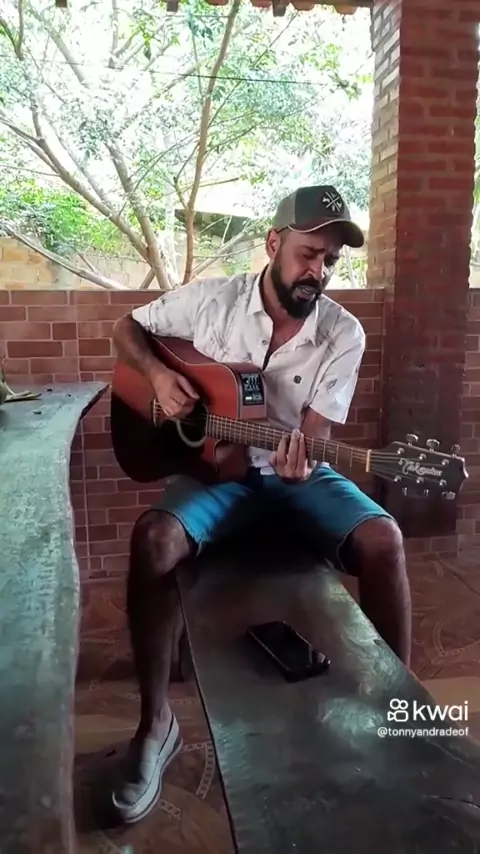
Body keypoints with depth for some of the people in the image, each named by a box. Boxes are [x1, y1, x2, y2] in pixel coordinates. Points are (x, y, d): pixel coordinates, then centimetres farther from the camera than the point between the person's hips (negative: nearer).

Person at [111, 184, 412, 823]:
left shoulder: (343, 335, -6)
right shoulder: (211, 300, -6)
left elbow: (314, 433, -7)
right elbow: (129, 327, 8)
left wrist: (300, 460, -31)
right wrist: (158, 375, -12)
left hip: (295, 470, 1)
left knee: (382, 538, -26)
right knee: (154, 539, -31)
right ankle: (156, 725, -12)